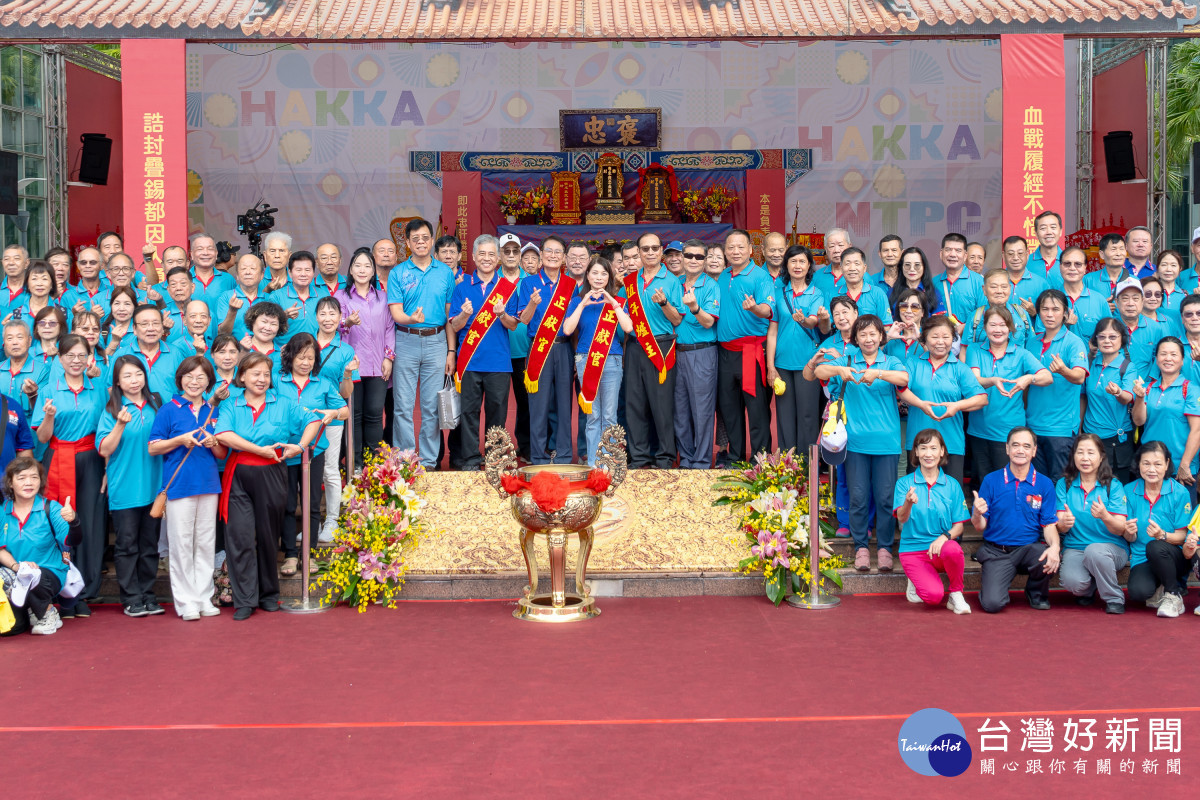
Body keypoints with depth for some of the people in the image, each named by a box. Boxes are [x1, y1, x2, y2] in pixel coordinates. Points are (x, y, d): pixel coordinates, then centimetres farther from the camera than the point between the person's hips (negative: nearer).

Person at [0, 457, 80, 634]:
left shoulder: (50, 508, -4)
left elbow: (71, 542, -16)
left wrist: (73, 521, -37)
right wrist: (15, 565, -20)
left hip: (50, 575, -3)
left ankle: (47, 613, -2)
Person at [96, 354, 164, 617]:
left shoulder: (156, 405, 10)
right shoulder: (112, 410, 0)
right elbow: (104, 449, -8)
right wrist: (121, 424, -20)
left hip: (153, 486, 3)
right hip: (124, 489, -3)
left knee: (150, 543, 8)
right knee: (127, 544, 0)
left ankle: (148, 595, 16)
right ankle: (131, 598, 6)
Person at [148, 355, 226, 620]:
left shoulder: (213, 411, 13)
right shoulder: (169, 409, 1)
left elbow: (222, 454, 15)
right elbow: (153, 448, -2)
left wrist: (213, 443, -6)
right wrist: (181, 440, -14)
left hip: (209, 484, 4)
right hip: (179, 483, -4)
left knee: (206, 542, 8)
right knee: (181, 543, -2)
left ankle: (204, 598, 16)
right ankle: (186, 601, 4)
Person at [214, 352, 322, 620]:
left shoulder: (284, 404, 8)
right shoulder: (231, 406, 3)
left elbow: (313, 420, 9)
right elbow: (223, 435, -14)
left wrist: (300, 446, -7)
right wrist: (261, 450, -15)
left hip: (271, 477, 1)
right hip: (239, 476, -1)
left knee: (268, 537, 9)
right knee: (240, 537, -5)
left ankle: (269, 594, 23)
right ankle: (245, 600, 1)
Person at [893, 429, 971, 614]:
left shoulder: (952, 485, 5)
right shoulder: (905, 483, 0)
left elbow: (959, 525, 4)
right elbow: (901, 518, -14)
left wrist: (945, 537, -19)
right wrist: (908, 503, -37)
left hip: (941, 547, 1)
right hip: (913, 549, -1)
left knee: (952, 549, -37)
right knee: (934, 595, -26)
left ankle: (956, 594, -8)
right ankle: (917, 583, 12)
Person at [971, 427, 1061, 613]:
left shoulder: (1045, 484, 3)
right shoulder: (991, 480, 0)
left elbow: (1049, 524, 0)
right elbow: (980, 527, 0)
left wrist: (1054, 546, -22)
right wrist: (977, 515, -24)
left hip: (1030, 548, 2)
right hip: (996, 552, -1)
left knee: (1049, 560, -33)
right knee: (992, 604, -22)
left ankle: (1037, 593, 2)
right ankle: (989, 582, 17)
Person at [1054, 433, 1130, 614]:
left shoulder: (1113, 486, 0)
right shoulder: (1064, 484, 5)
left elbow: (1120, 530, -8)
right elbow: (1060, 528, -2)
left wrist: (1105, 517, -31)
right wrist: (1064, 523, -28)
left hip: (1112, 548, -1)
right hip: (1075, 548, 1)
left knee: (1094, 551, -37)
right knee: (1072, 581, -31)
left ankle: (1114, 599, -11)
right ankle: (1086, 590, 9)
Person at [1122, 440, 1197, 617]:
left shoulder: (1179, 493, -5)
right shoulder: (1129, 491, 1)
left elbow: (1181, 536, -5)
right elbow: (1130, 539, 2)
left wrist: (1162, 535, -26)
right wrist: (1130, 533, -22)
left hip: (1176, 559, -1)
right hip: (1142, 559, 1)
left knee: (1155, 547, -36)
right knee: (1138, 592, -31)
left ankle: (1173, 594, -11)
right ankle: (1160, 589, 6)